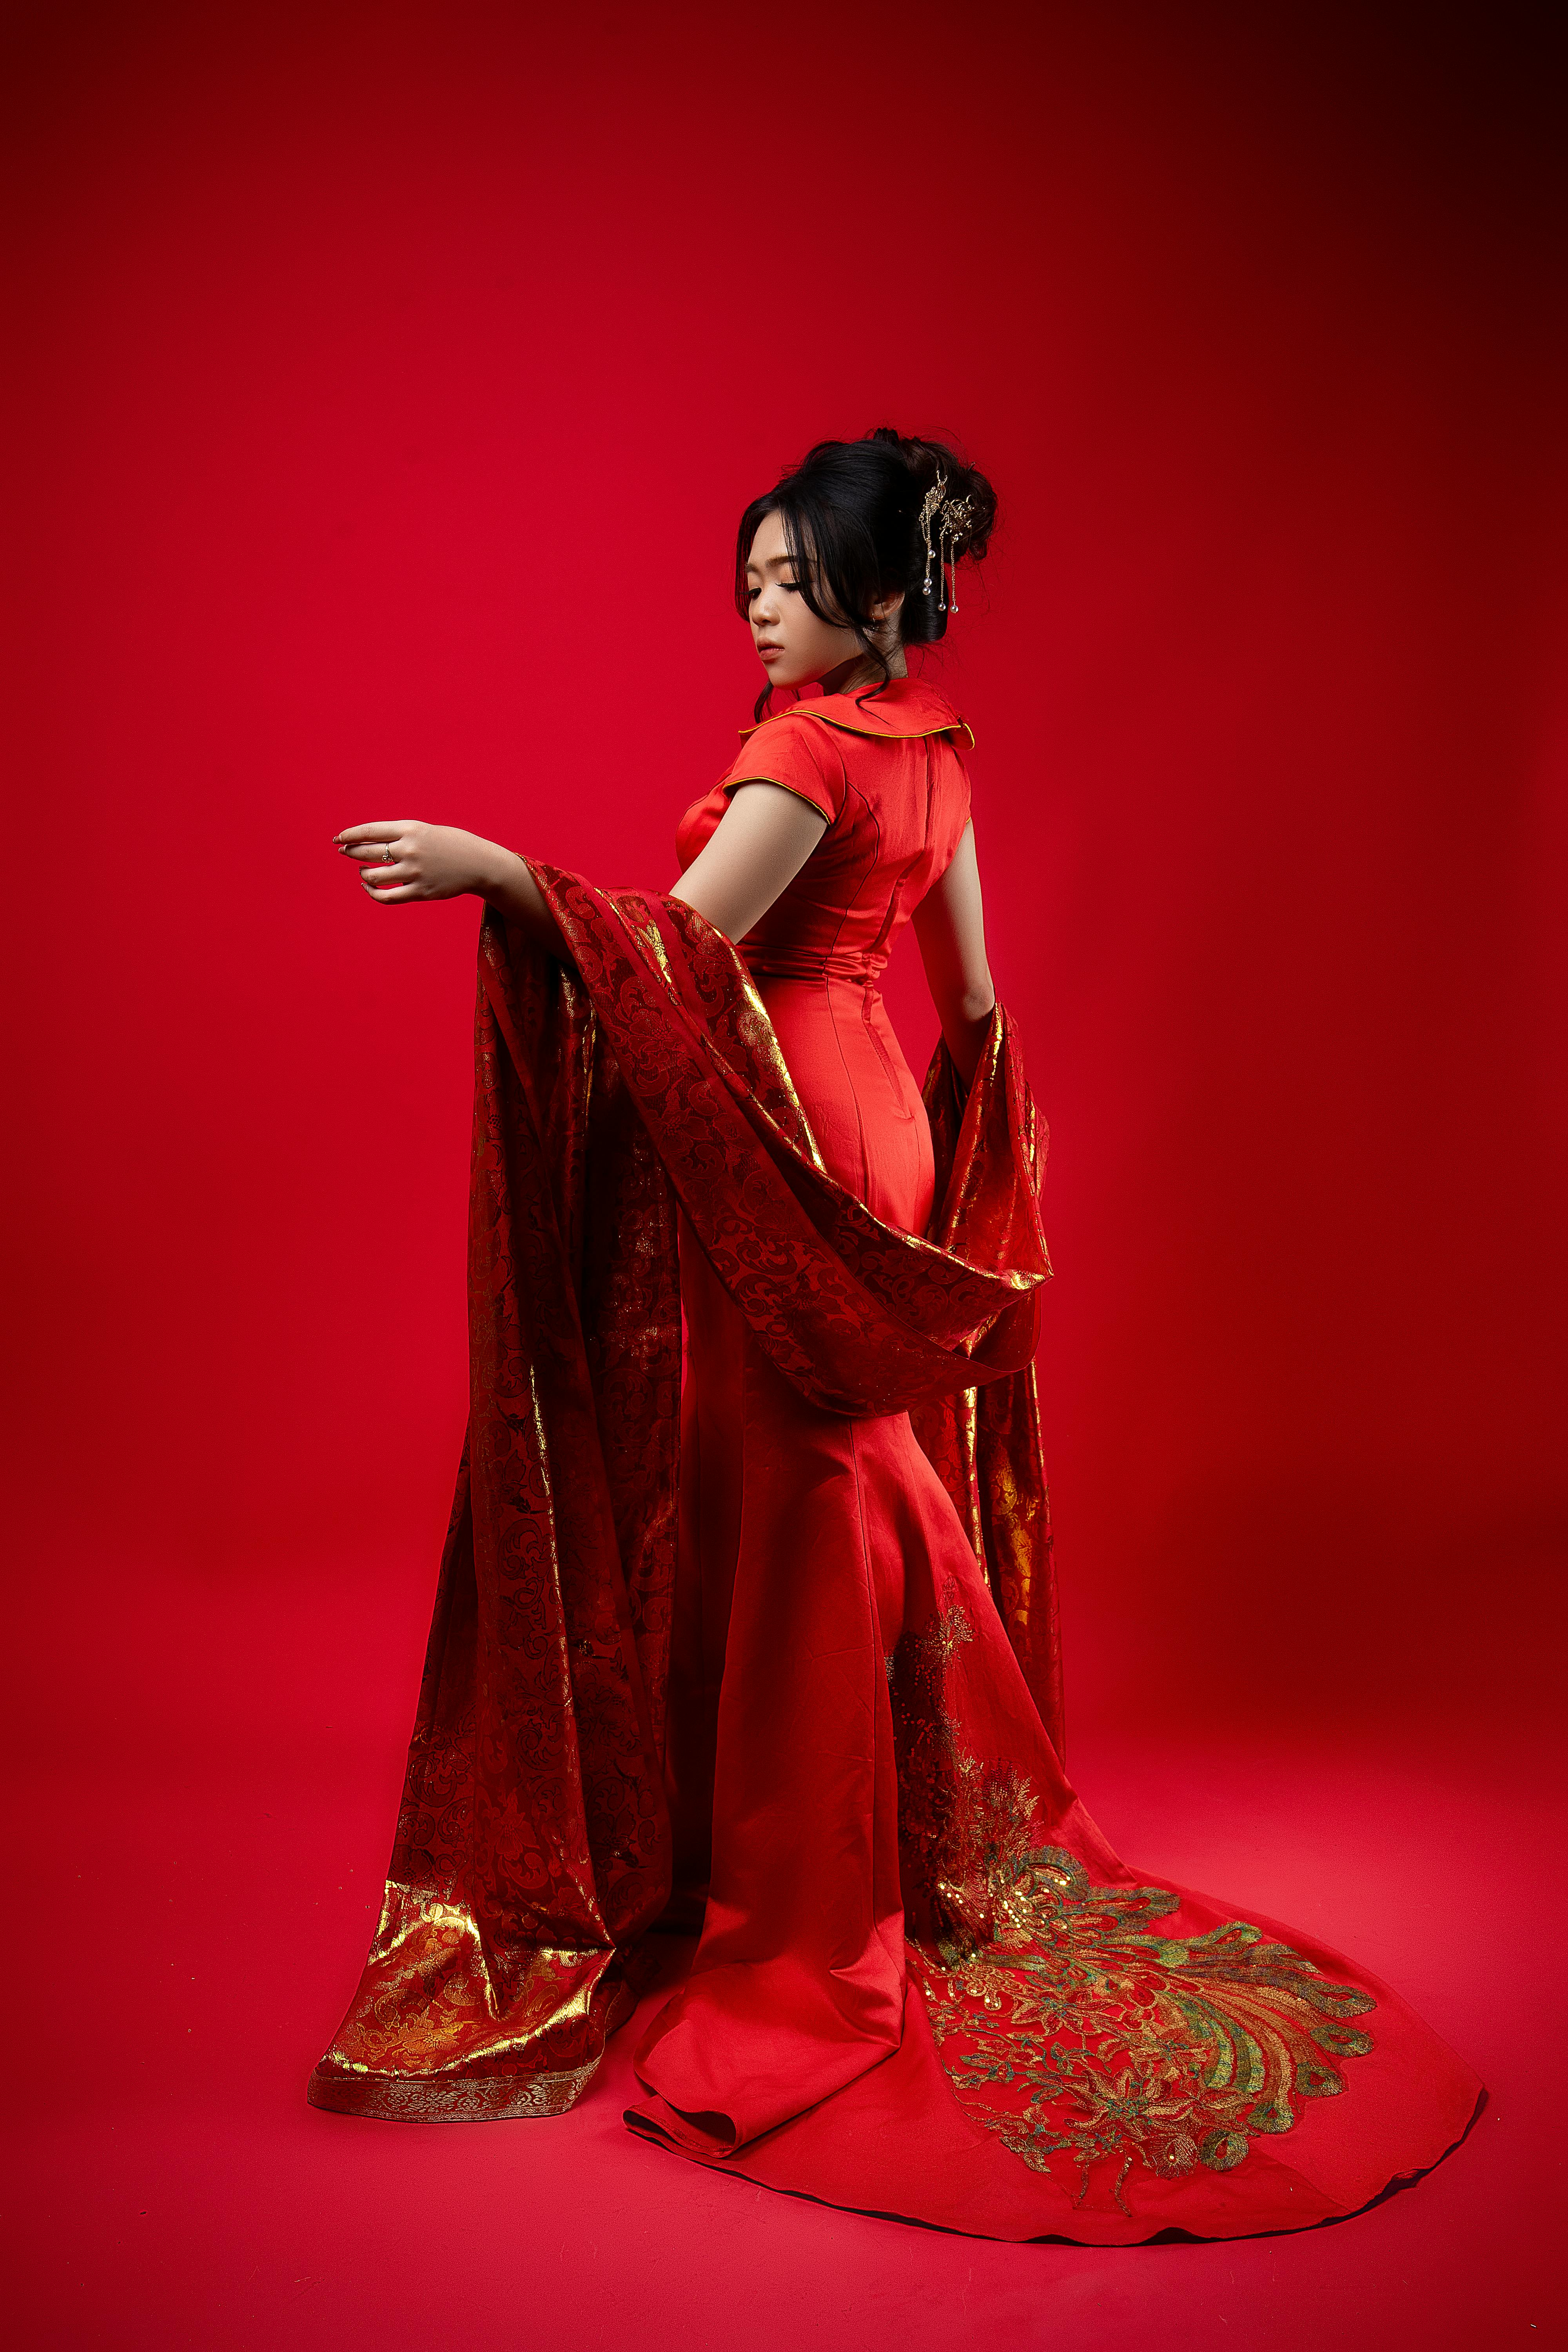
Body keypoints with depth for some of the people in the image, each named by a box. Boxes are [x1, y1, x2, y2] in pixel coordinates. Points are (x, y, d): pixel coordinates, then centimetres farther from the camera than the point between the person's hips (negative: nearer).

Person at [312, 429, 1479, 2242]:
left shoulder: (815, 744, -14)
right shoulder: (931, 748, 12)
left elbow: (687, 946, -23)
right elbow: (975, 999, 16)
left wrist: (500, 873, -29)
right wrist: (942, 1161, 26)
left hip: (785, 1153, -9)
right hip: (879, 1137, 9)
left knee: (783, 1512, 0)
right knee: (869, 1492, 17)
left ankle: (799, 1908, 14)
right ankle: (944, 1846, 32)